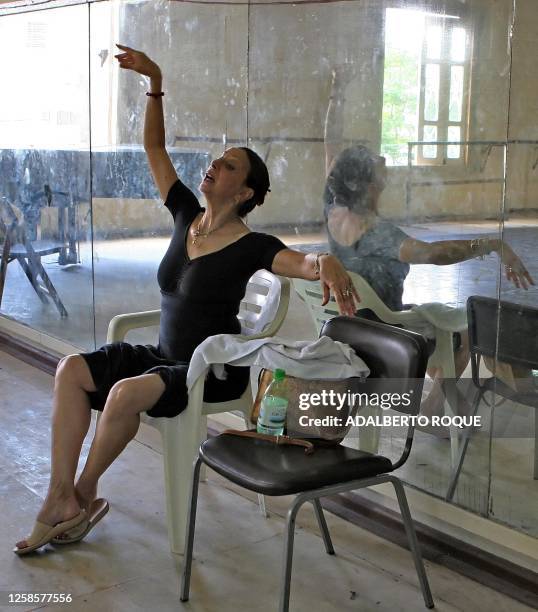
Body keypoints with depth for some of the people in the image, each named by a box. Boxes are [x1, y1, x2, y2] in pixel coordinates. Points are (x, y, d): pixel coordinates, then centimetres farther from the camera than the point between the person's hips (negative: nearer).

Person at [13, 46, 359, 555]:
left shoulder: (250, 246, -13)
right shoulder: (186, 216, 4)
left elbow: (302, 262, -29)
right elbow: (154, 148, 7)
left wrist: (327, 264, -53)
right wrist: (154, 82, -1)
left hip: (216, 370, -7)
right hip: (165, 355, 7)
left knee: (127, 392, -31)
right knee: (72, 369, -12)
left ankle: (82, 494, -4)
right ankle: (61, 498, -11)